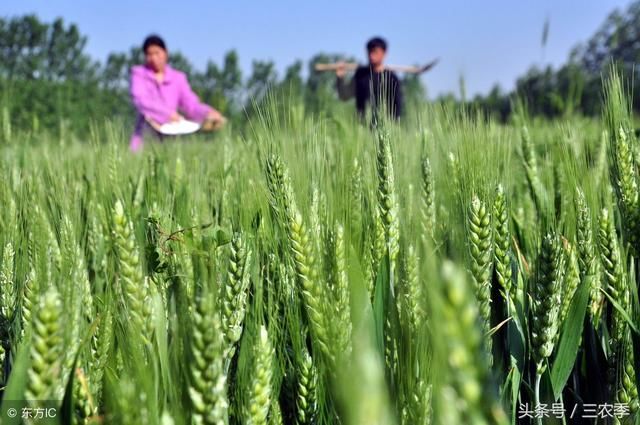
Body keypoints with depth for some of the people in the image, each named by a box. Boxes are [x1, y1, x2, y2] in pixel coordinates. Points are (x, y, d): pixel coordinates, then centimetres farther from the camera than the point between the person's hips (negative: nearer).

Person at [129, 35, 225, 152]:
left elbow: (191, 104, 1)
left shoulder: (178, 78, 11)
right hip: (146, 132, -1)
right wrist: (168, 112, -26)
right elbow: (140, 100, -11)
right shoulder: (139, 74, 7)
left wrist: (209, 113, -22)